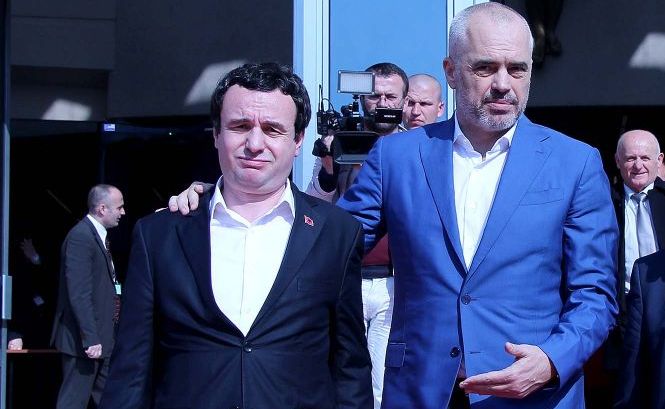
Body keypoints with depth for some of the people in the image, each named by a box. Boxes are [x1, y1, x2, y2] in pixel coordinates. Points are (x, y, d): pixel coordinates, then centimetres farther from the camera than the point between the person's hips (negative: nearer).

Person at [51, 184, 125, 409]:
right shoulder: (80, 237, -17)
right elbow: (79, 295, -22)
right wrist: (90, 339, -24)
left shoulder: (97, 235, 13)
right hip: (84, 339, -10)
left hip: (100, 337, 10)